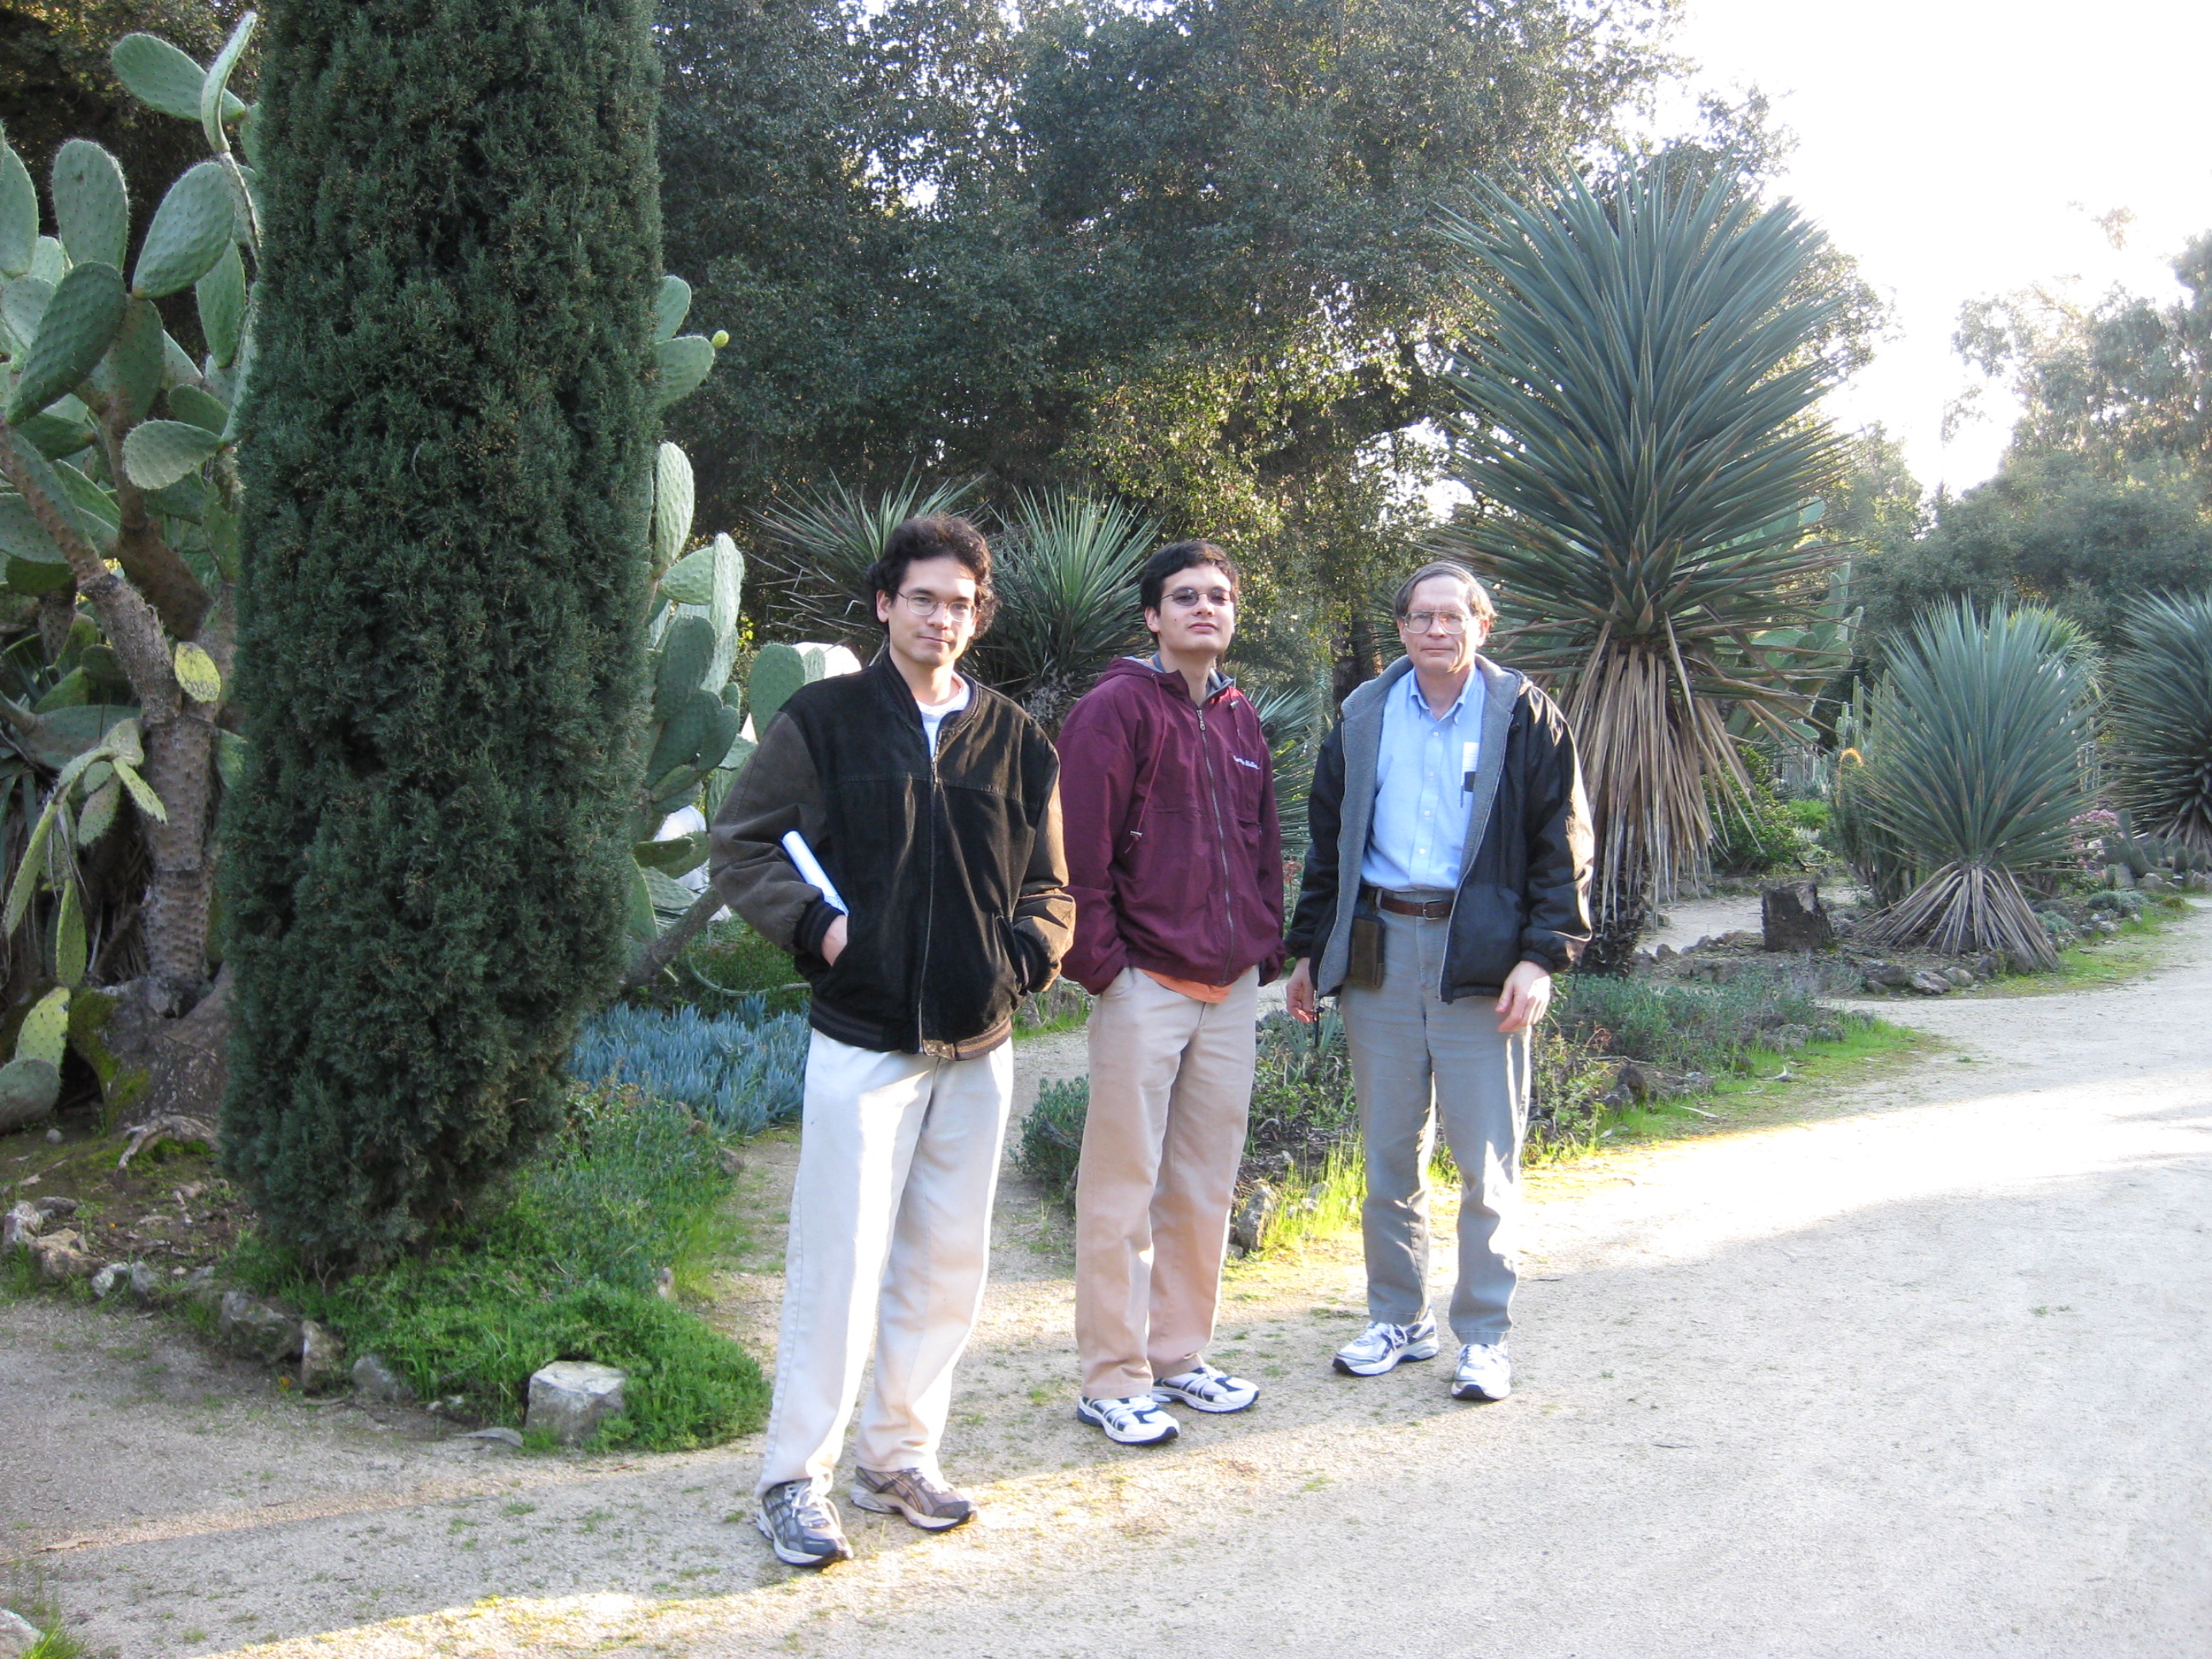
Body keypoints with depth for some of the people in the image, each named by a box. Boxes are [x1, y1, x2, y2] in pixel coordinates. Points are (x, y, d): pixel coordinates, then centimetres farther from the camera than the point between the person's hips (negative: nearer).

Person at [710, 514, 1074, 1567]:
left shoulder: (1014, 741, 10)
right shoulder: (824, 721, -1)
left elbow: (1048, 884, 16)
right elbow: (741, 847, 1)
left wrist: (1027, 952, -4)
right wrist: (815, 924, -13)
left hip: (978, 1045, 5)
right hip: (863, 1040, -4)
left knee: (949, 1263, 11)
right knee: (840, 1263, -4)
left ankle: (897, 1456, 26)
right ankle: (795, 1481, 9)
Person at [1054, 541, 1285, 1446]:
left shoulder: (1240, 718, 15)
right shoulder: (1117, 708, -7)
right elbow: (1081, 846, -13)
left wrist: (1267, 946, 13)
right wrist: (1099, 961, -15)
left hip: (1230, 983, 7)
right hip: (1146, 984, -7)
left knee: (1206, 1183, 14)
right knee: (1124, 1187, 0)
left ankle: (1180, 1356, 27)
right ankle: (1113, 1379, 9)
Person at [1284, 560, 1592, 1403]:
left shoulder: (1523, 717, 2)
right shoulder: (1365, 717, 11)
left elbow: (1562, 844, -1)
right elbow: (1328, 840, 15)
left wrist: (1543, 955, -10)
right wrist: (1309, 950, 11)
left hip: (1480, 956, -3)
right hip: (1377, 948, 3)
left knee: (1487, 1160, 0)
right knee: (1389, 1152, 10)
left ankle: (1483, 1336, 11)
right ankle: (1398, 1319, 23)